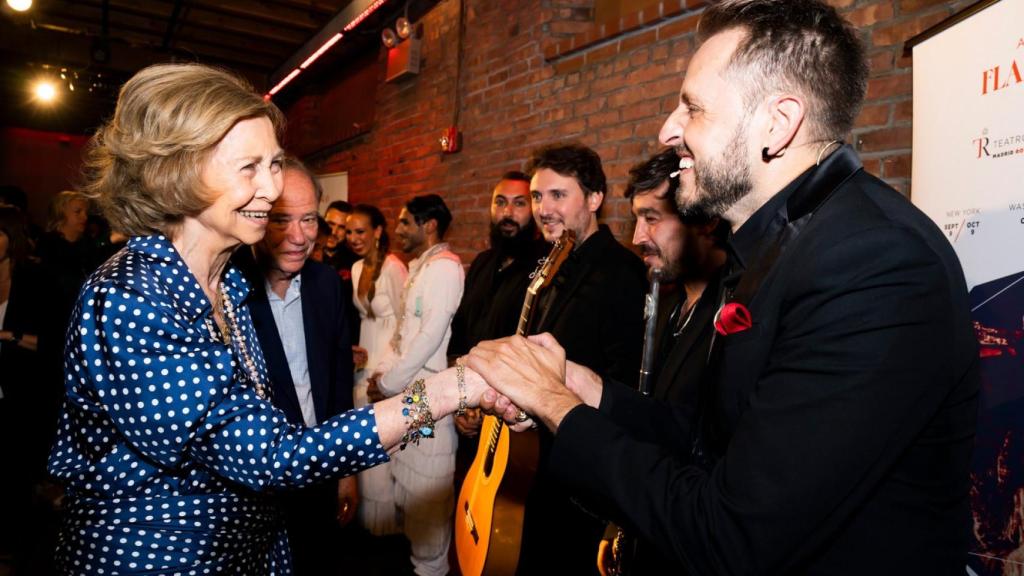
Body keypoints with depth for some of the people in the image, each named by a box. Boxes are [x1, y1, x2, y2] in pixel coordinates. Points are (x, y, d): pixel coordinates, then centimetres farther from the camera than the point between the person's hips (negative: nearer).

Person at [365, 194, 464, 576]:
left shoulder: (445, 267, -15)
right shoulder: (417, 268, 15)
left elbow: (431, 336, -20)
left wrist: (388, 384, -12)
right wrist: (382, 372, 3)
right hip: (403, 389, 9)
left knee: (427, 487, 3)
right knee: (404, 478, 19)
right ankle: (409, 543, 36)